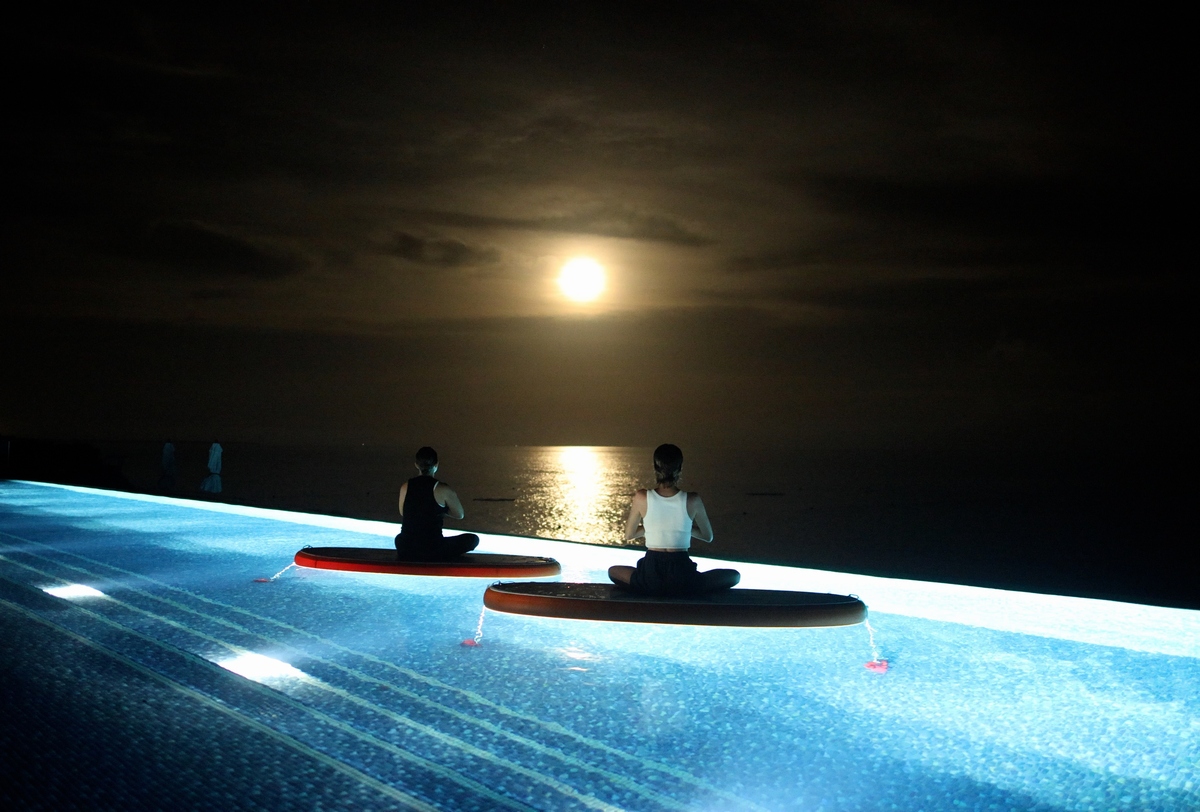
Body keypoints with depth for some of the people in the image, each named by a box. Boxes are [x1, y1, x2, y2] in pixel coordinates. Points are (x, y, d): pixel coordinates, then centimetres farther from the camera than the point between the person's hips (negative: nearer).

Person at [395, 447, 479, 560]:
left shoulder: (405, 487, 1)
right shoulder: (443, 490, -11)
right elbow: (460, 514, 3)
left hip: (406, 550, 4)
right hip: (433, 551, -4)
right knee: (473, 539, 15)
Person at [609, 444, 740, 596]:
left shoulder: (641, 498, -6)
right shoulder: (692, 500, -8)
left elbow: (628, 535, 9)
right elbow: (708, 536, 9)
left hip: (650, 579, 2)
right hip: (682, 579, -1)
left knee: (613, 571, 34)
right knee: (734, 576, 21)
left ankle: (648, 589, 15)